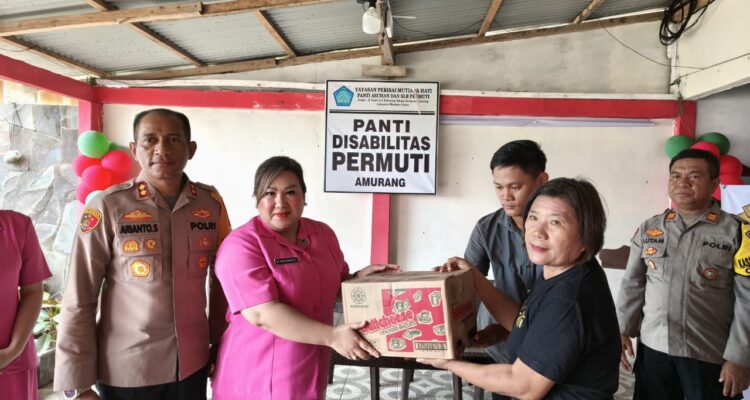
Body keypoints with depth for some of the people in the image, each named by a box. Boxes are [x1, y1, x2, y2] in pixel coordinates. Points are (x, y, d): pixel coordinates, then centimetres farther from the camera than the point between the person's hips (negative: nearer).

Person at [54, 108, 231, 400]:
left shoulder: (211, 202, -4)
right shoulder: (108, 207, -12)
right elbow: (78, 300, -9)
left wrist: (220, 343, 8)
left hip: (193, 362, 3)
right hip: (125, 370, -2)